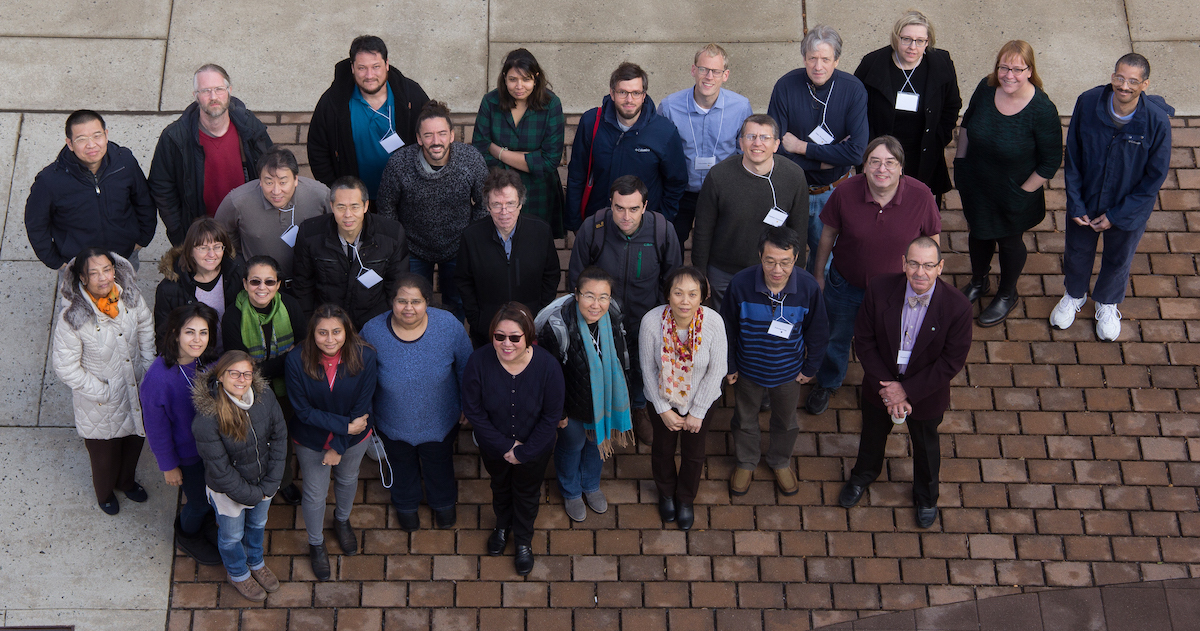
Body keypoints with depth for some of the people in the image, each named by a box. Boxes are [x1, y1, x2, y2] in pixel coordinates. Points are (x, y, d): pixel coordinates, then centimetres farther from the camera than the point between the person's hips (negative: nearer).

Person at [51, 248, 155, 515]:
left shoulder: (129, 295, -17)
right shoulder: (72, 318, -31)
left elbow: (145, 330, 3)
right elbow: (65, 367, -22)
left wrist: (148, 369, -2)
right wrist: (102, 392, -18)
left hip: (135, 390, 4)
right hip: (100, 402, -4)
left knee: (134, 441, 28)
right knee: (104, 452, 21)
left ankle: (126, 481, 60)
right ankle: (104, 493, 54)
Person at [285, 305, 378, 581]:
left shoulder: (364, 357, -27)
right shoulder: (297, 361, -29)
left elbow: (361, 407, -18)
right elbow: (304, 410, -20)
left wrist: (339, 447, -16)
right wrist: (345, 425, -25)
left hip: (354, 436, 2)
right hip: (312, 441, -1)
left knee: (348, 479, 28)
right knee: (315, 494, 16)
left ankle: (342, 521, 60)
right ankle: (316, 544, 45)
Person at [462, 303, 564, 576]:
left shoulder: (547, 365, -31)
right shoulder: (479, 362, -31)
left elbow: (552, 416, -18)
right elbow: (473, 410, -18)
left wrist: (524, 452, -17)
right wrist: (504, 446, -18)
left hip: (534, 449, -1)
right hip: (494, 448, 1)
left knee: (527, 494, 26)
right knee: (500, 487, 31)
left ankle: (524, 541, 56)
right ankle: (502, 526, 63)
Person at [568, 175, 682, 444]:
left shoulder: (663, 231, -24)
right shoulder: (591, 229, -26)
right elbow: (576, 279, -9)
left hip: (646, 320, 1)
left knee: (641, 368, 26)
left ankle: (639, 408, 57)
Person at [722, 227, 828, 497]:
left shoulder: (808, 287, -27)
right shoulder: (741, 283, -29)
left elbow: (818, 333, -8)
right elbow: (727, 328, -11)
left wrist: (810, 368, 2)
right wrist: (728, 366, -2)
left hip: (788, 372, 1)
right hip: (748, 370, 0)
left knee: (786, 421, 26)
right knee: (745, 419, 25)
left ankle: (781, 462, 56)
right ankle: (746, 462, 54)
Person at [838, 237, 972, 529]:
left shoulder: (957, 307, -30)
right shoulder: (880, 289, -26)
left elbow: (952, 361, -21)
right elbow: (864, 340, -16)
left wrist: (908, 391, -22)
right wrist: (886, 389, -20)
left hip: (926, 394, -1)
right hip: (880, 386, 1)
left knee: (925, 446, 26)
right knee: (873, 435, 30)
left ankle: (926, 496, 57)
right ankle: (863, 475, 63)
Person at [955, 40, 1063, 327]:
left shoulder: (1042, 110, -29)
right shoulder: (986, 88, -16)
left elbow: (1051, 161, -18)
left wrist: (1024, 192, -14)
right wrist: (960, 161, 5)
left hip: (1013, 196, -4)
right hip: (975, 185, 4)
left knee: (1010, 242, 21)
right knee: (979, 233, 27)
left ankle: (1007, 295, 48)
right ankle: (978, 283, 56)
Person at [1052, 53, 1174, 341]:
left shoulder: (1157, 121, -28)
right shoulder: (1088, 103, -23)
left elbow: (1155, 177, -17)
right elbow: (1072, 157, -10)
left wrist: (1116, 215, -15)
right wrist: (1076, 204, -11)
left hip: (1129, 208, -1)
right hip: (1085, 200, 1)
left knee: (1118, 258, 24)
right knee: (1077, 251, 26)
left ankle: (1107, 303, 55)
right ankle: (1074, 295, 57)